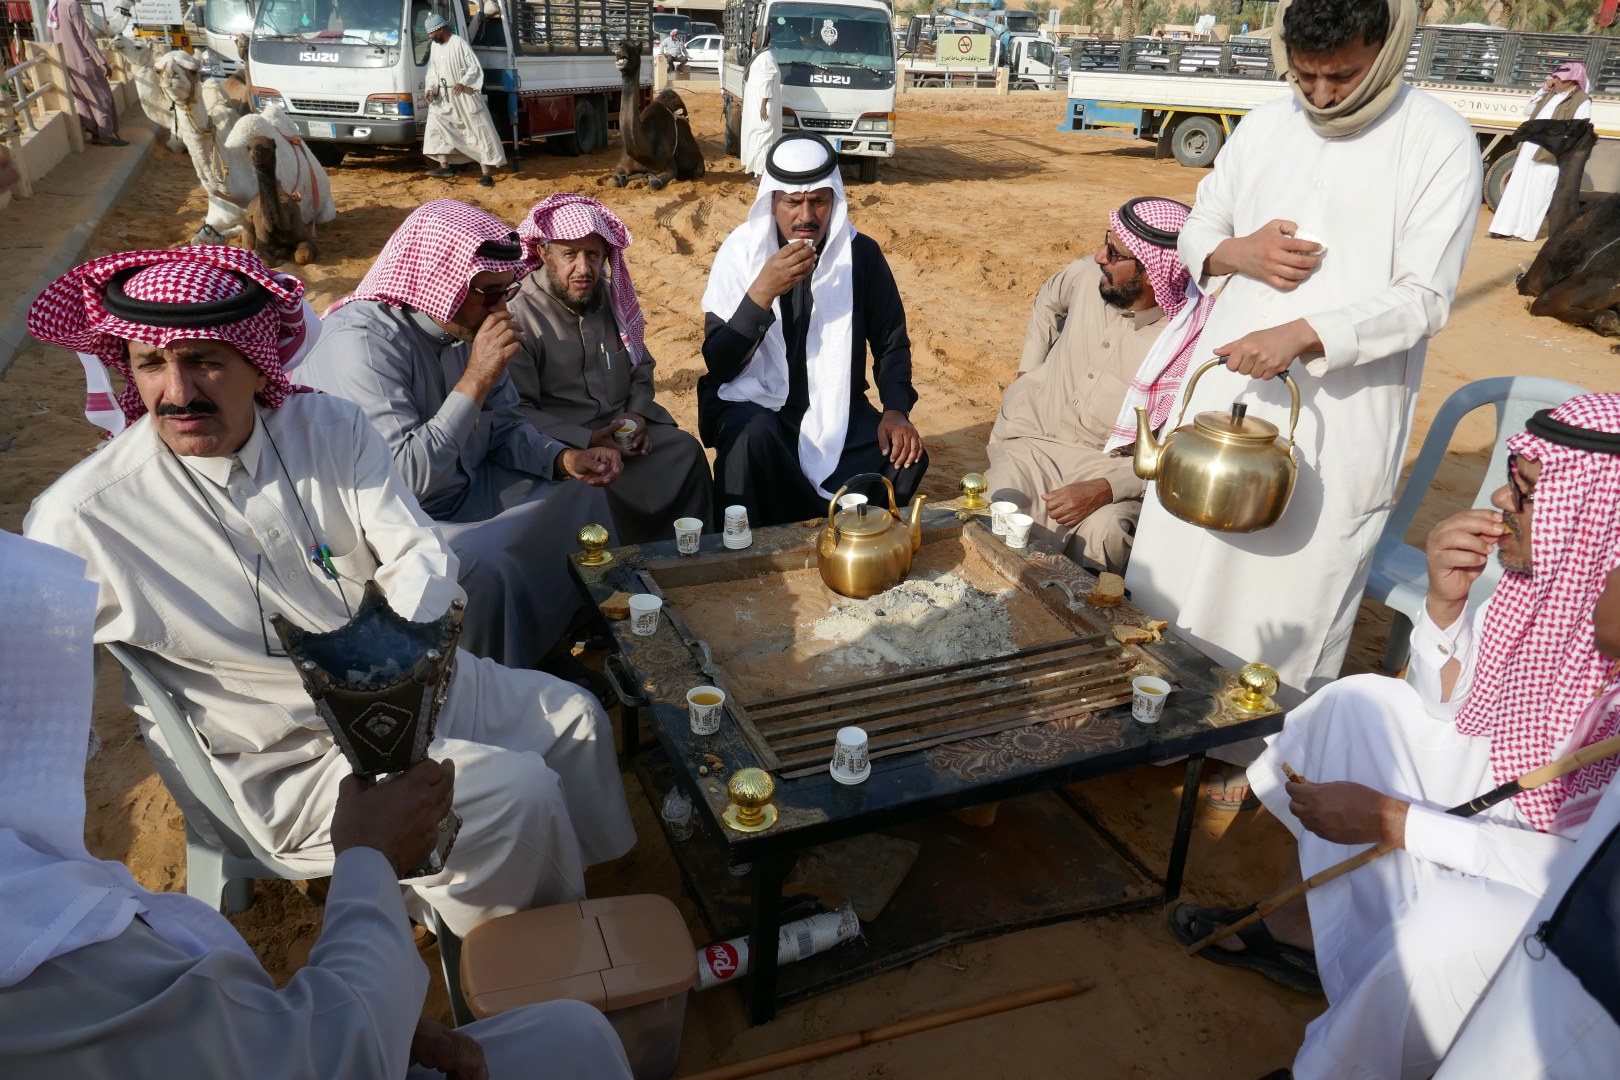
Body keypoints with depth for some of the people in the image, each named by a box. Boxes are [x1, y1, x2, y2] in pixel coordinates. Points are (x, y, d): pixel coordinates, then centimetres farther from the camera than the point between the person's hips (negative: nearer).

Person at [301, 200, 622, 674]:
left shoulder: (466, 324, -3)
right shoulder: (359, 341, -27)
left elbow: (503, 428, 7)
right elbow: (405, 478, -34)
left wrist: (565, 459, -13)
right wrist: (476, 379, -34)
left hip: (459, 488, 9)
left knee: (580, 496, 6)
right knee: (482, 567, -33)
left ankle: (552, 646, 16)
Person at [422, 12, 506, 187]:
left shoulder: (459, 44, -13)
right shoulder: (434, 46, 10)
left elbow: (476, 67, -16)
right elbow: (433, 72, 16)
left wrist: (463, 83, -29)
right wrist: (431, 89, 0)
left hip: (466, 96, -8)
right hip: (445, 96, 8)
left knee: (479, 132, -7)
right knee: (436, 125, 4)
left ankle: (487, 173, -8)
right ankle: (445, 166, 9)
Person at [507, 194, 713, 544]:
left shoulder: (610, 299, 11)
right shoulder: (520, 317, -10)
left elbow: (641, 369, 20)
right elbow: (518, 411, -14)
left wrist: (637, 414, -1)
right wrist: (588, 440, -21)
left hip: (624, 431, 6)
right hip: (565, 443, -5)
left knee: (686, 451, -17)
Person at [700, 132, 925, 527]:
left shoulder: (861, 253, -3)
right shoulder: (740, 252, -9)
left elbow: (891, 343, 7)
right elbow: (718, 365, -15)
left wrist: (895, 410, -11)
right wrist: (762, 292, -28)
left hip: (839, 409, 2)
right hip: (756, 404, -2)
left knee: (905, 459, -23)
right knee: (751, 437, -36)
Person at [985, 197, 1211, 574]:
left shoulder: (1193, 338, -15)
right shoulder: (1086, 274, -1)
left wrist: (1104, 489, -27)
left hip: (1109, 464, -3)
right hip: (1031, 441, 3)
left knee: (1103, 533, -34)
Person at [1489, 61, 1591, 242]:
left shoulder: (1582, 101, -5)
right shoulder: (1551, 93, 15)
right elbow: (1528, 110, 18)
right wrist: (1542, 90, 8)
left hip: (1549, 153, -7)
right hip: (1529, 147, 7)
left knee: (1536, 193, -5)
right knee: (1517, 188, 6)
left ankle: (1525, 231, -2)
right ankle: (1507, 228, 9)